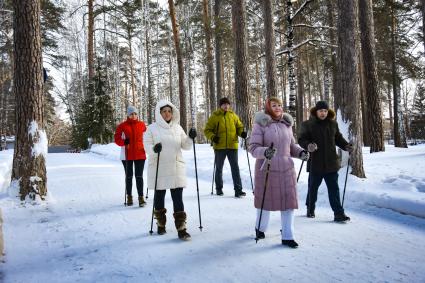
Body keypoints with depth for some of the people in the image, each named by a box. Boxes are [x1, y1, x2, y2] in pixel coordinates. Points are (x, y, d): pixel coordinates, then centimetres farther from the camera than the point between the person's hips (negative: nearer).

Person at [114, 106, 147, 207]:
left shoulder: (142, 125, 4)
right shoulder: (122, 126, -1)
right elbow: (117, 139, -2)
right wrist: (125, 142, -20)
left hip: (140, 154, 0)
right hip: (127, 155, 0)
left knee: (139, 176, -2)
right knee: (129, 176, 11)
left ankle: (141, 197, 1)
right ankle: (129, 197, 24)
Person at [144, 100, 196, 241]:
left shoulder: (177, 127, 9)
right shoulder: (152, 128, -1)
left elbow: (185, 145, 11)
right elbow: (147, 145, -4)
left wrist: (190, 138, -8)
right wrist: (154, 149, -25)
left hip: (176, 168, 2)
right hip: (158, 168, -1)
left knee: (178, 198, -2)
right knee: (159, 196, 11)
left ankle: (181, 229, 1)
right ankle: (161, 225, 29)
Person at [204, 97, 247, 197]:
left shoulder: (233, 115, 7)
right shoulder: (215, 116, -1)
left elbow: (239, 126, 14)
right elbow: (207, 130, 1)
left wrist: (242, 133, -7)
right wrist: (212, 137, -17)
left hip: (232, 146, 1)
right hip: (219, 146, -1)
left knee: (235, 167, -2)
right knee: (219, 168, 12)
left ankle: (238, 190, -1)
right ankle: (219, 188, 26)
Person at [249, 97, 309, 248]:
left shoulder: (286, 124, 8)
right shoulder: (260, 124, -8)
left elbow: (291, 145, 16)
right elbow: (253, 147, -13)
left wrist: (301, 152, -3)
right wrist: (265, 152, -32)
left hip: (286, 169, 4)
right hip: (266, 169, -4)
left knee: (288, 202, 1)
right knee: (265, 201, 11)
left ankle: (287, 237, 11)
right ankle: (260, 228, 36)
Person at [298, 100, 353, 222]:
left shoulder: (333, 124, 8)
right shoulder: (307, 124, -3)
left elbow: (338, 138, 18)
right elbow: (301, 139, -5)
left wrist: (346, 146, 0)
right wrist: (308, 145, -26)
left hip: (331, 163, 2)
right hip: (315, 163, -2)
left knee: (334, 188, 2)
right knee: (313, 187, 11)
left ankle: (339, 213, 4)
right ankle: (310, 210, 30)